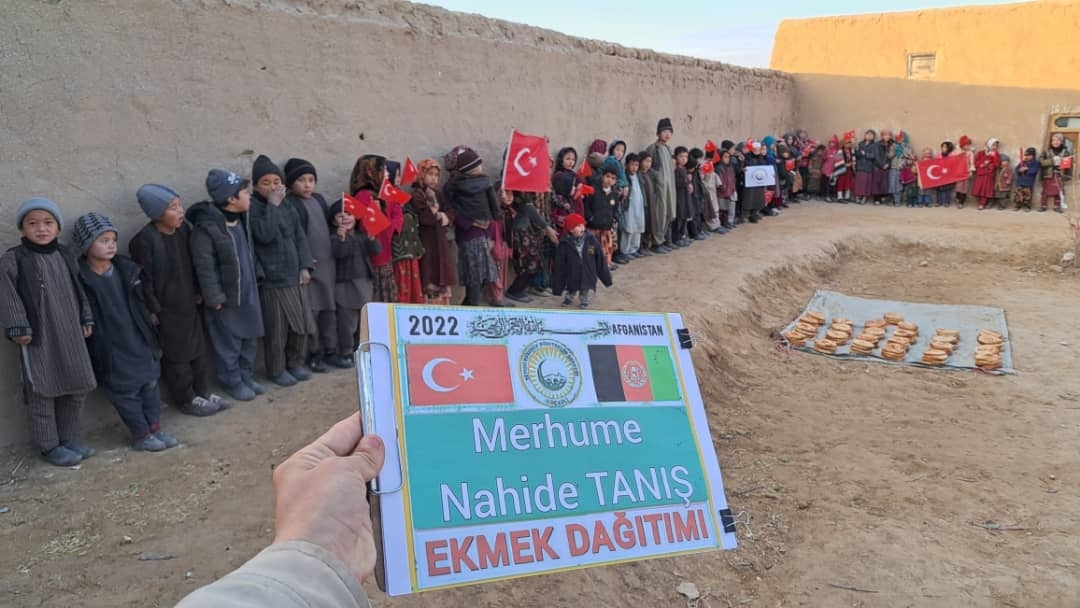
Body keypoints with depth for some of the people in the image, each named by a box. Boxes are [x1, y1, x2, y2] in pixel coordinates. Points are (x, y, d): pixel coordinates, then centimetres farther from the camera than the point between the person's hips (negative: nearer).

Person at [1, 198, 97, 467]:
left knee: (77, 388, 12)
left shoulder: (65, 255, 10)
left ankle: (69, 438, 26)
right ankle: (48, 446, 12)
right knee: (42, 393, 1)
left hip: (70, 336, 6)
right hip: (38, 337, -6)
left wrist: (86, 319, 15)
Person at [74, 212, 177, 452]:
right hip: (113, 350, -5)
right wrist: (95, 353, -11)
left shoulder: (126, 269, 3)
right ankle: (142, 436, 14)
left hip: (140, 342, 6)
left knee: (150, 384, 11)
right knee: (126, 392, 3)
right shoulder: (81, 279, -13)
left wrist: (151, 335, 12)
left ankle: (155, 428, 23)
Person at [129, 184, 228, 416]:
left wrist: (197, 293, 14)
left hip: (188, 304, 7)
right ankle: (186, 400, 21)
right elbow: (144, 280, -17)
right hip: (166, 310, -7)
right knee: (177, 357, 7)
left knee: (200, 351, 16)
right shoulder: (144, 240, -21)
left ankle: (203, 392, 32)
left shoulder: (183, 229, 0)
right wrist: (152, 310, -15)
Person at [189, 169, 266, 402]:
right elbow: (204, 267, -18)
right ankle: (233, 382, 20)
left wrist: (254, 282, 16)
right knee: (228, 345, 6)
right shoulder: (206, 227, -19)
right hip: (226, 298, -8)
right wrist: (214, 298, -18)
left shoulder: (240, 220, 6)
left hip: (248, 293, 8)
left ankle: (247, 377, 31)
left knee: (249, 340, 16)